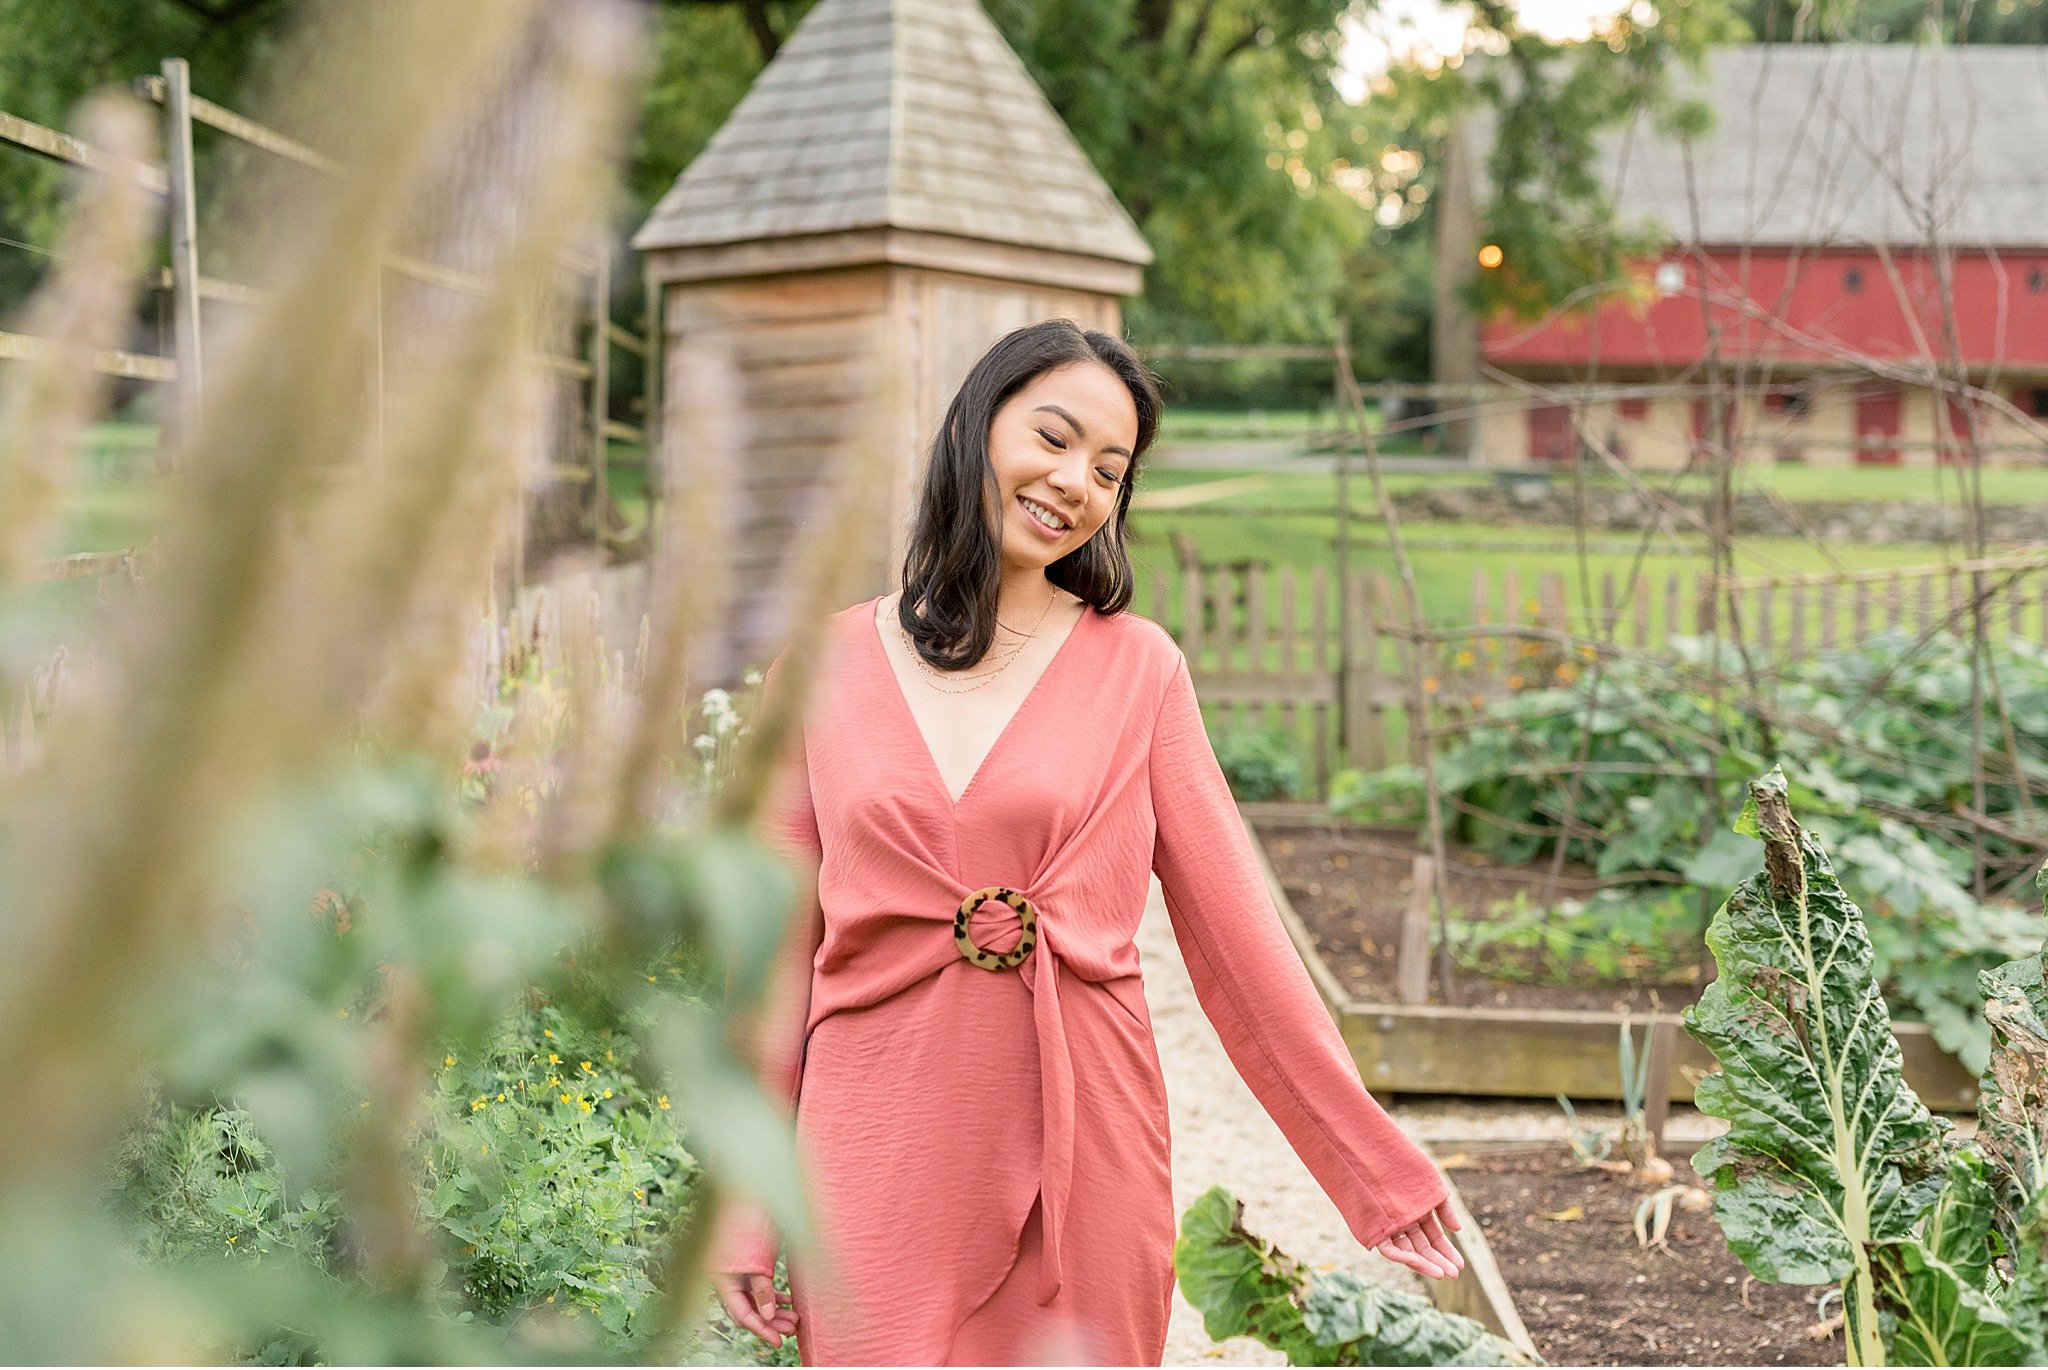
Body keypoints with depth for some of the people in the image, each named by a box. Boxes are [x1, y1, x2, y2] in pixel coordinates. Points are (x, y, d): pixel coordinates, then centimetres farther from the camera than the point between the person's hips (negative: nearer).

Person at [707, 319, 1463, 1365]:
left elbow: (1235, 933, 4)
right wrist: (743, 1209, 6)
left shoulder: (1136, 667, 3)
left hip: (1083, 1156, 0)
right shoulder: (825, 667, 4)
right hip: (882, 1153, 0)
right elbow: (779, 944, 7)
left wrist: (1376, 1167, 3)